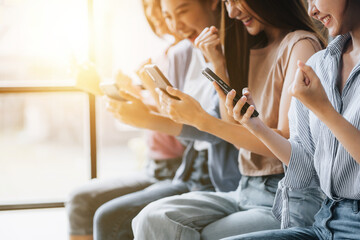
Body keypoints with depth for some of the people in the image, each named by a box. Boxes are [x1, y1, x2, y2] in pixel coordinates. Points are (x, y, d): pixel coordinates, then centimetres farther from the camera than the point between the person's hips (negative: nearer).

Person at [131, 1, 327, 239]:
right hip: (246, 191, 7)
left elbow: (286, 143, -15)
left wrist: (201, 119, -16)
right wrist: (220, 67, 9)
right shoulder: (253, 51, 18)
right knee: (154, 218, -17)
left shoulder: (301, 45, -8)